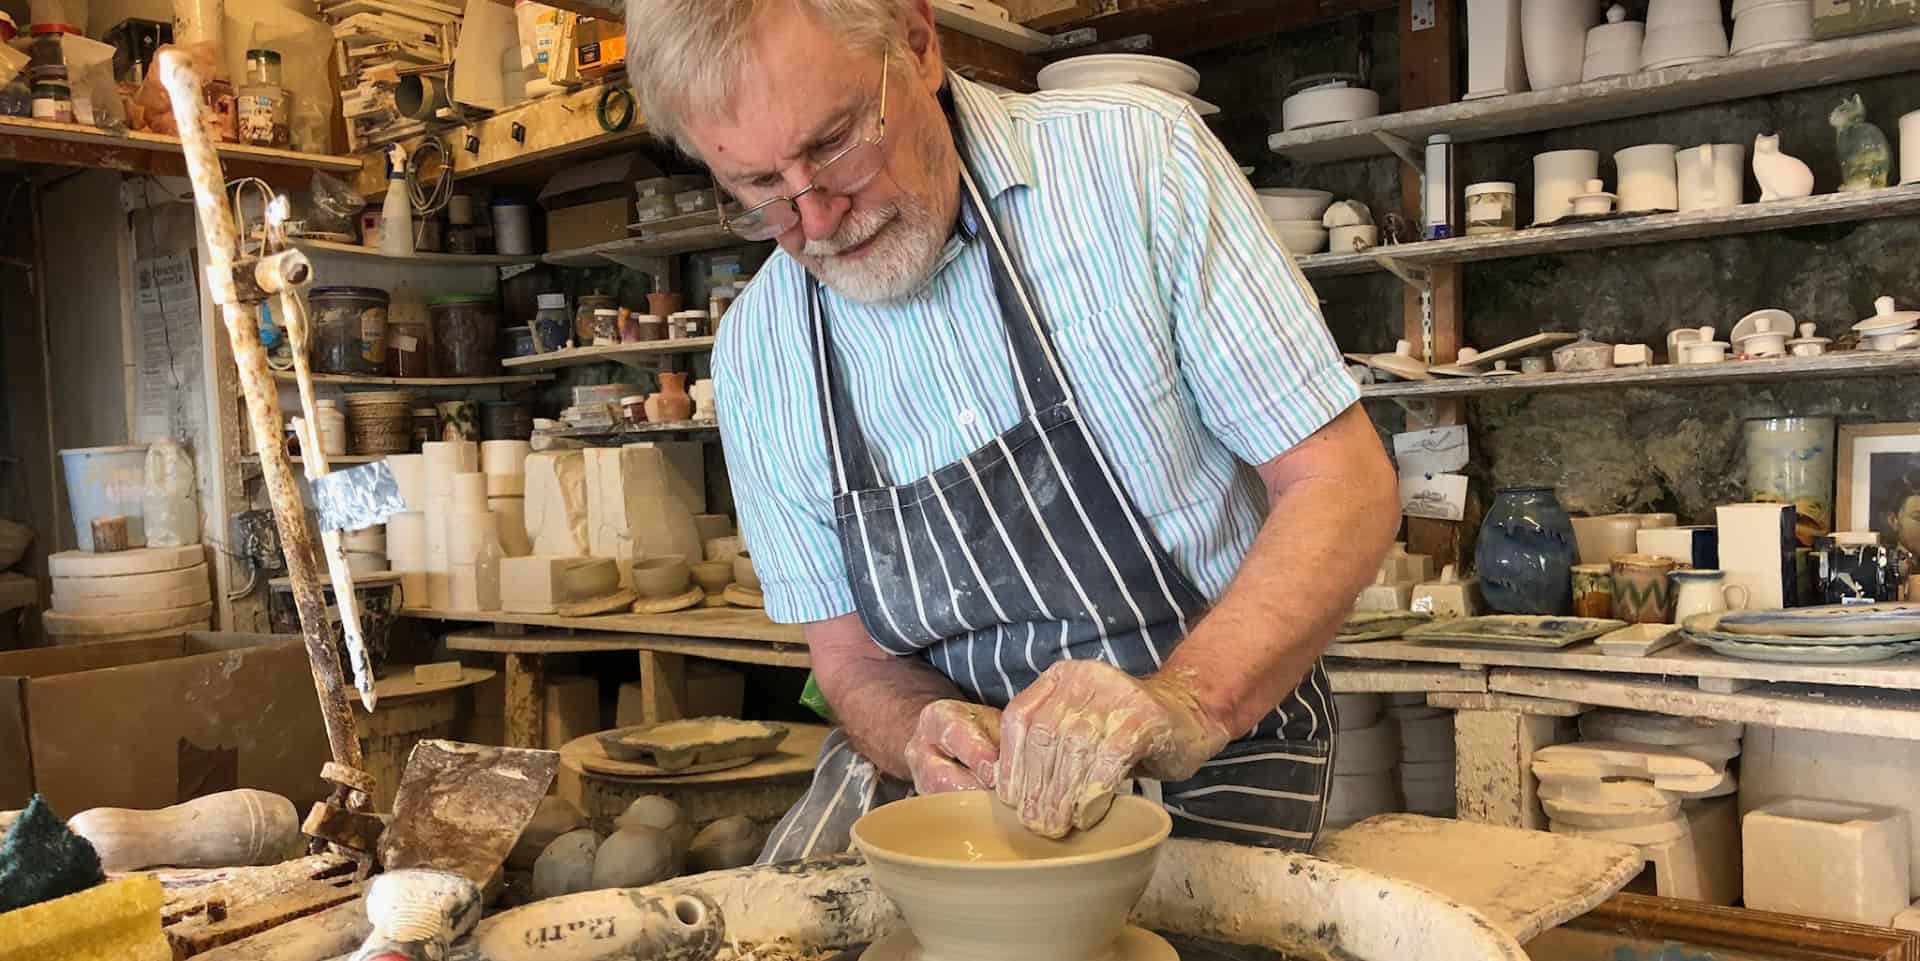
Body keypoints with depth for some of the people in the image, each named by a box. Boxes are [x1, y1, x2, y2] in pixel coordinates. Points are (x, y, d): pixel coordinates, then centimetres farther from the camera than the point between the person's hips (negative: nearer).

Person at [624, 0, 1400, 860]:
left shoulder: (1136, 156, -15)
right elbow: (850, 654, 3)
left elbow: (1344, 486, -15)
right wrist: (926, 737, -20)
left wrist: (1187, 700, -30)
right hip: (966, 760, 3)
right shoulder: (755, 351, -4)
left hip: (1210, 757, -2)